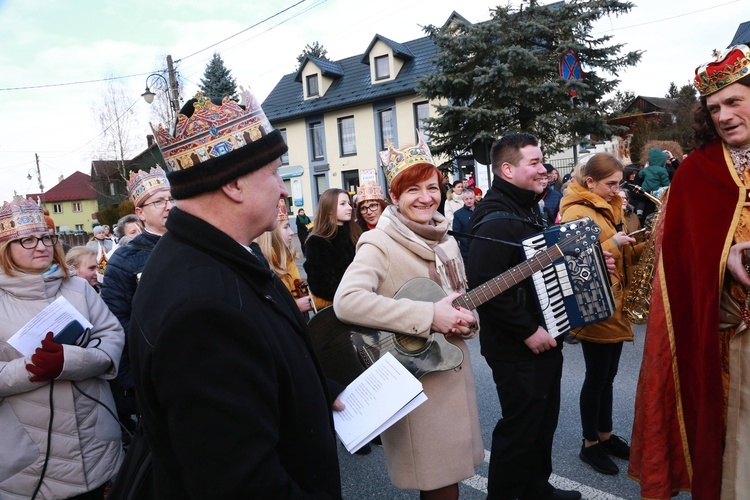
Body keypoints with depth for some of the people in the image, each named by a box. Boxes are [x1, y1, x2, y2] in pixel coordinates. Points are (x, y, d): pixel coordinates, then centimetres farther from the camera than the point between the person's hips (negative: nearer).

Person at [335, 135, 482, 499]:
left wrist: (466, 319, -6)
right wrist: (427, 315, -31)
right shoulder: (380, 244, -16)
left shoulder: (445, 242, 8)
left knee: (453, 467, 19)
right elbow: (346, 301, -32)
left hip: (453, 368, 7)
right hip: (414, 378, -7)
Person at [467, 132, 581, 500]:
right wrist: (527, 330, -24)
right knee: (520, 427, 4)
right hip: (517, 349, -10)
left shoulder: (529, 208, 11)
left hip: (545, 339, 10)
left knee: (544, 420, 21)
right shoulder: (496, 221, -22)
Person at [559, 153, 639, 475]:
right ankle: (590, 445, 19)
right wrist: (611, 245, -24)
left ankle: (606, 435, 32)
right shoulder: (576, 212, -14)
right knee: (597, 377, 3)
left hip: (615, 303, 8)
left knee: (607, 376, 17)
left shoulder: (609, 207, 14)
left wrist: (638, 246, 2)